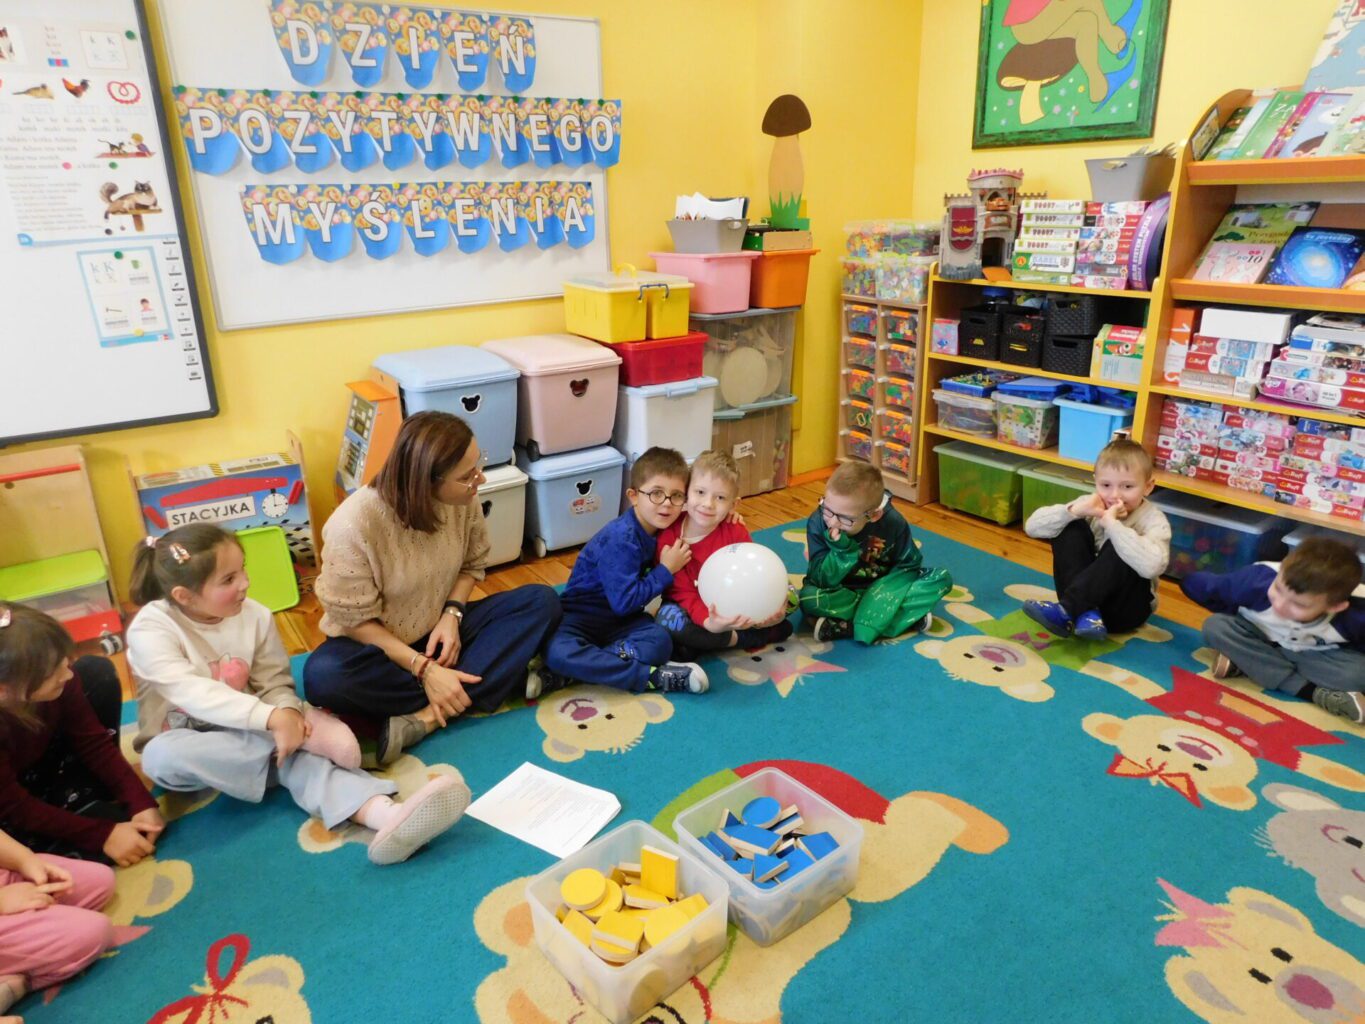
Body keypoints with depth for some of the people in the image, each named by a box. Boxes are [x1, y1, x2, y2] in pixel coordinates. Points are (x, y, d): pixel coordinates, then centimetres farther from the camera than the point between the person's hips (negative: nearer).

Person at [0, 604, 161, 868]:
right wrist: (102, 834, -28)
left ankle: (91, 793, -2)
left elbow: (92, 739, -14)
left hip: (44, 763, 5)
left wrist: (140, 802, -22)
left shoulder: (55, 679, -24)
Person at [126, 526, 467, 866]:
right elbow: (192, 691, -31)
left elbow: (275, 684, -4)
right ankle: (304, 733, -31)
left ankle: (385, 815, -57)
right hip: (183, 740, -1)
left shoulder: (255, 615, -5)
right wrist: (273, 718, -41)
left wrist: (288, 713, -29)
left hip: (244, 733, 2)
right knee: (161, 755, -38)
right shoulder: (150, 628, -18)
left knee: (294, 747, -31)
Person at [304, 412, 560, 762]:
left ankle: (427, 717, -25)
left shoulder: (462, 500, -16)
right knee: (323, 676, -36)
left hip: (439, 631, 4)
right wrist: (424, 668, -27)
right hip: (379, 644, -3)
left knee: (542, 601, -16)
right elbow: (355, 619, -19)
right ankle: (502, 678, -21)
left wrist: (452, 615, -16)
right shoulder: (353, 524, -28)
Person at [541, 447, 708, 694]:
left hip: (622, 620, 6)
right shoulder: (620, 538, -22)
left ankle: (562, 675, -24)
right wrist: (665, 570, -17)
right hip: (581, 617, -5)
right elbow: (624, 602, -24)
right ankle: (653, 676, -33)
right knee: (557, 652, -37)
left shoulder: (662, 527, -1)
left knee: (660, 642, -27)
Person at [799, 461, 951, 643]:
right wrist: (843, 551, -39)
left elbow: (908, 566, -9)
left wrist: (882, 590, -25)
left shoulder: (893, 522, -19)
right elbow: (822, 581, -23)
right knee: (808, 598, -35)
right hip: (842, 593, -2)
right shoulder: (818, 521, -22)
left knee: (942, 578, -17)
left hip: (882, 588, 2)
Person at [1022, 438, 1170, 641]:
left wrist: (1112, 523, -36)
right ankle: (1085, 612, -25)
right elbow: (1033, 527, -13)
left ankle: (1066, 610, -31)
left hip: (1125, 606, -4)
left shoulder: (1154, 520, -16)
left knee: (1119, 549, -30)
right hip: (1087, 594, 4)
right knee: (1070, 527, -15)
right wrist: (1075, 510, -27)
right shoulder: (1092, 505, -5)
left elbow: (1151, 566, -39)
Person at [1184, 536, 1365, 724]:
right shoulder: (1256, 581, -35)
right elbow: (1192, 584, -20)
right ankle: (1315, 692, -23)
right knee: (1215, 626, -28)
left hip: (1316, 656, -2)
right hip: (1261, 640, 2)